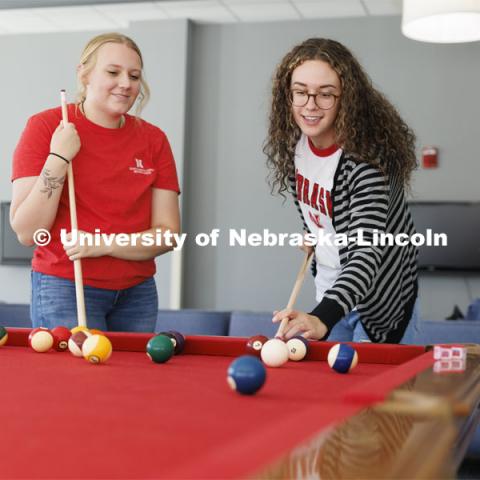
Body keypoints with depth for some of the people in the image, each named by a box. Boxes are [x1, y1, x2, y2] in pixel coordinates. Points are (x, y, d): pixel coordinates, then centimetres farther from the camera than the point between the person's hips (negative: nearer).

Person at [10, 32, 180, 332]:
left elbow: (168, 234, -2)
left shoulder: (154, 140, 1)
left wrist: (103, 243, -17)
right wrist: (58, 159, -20)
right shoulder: (46, 127, -7)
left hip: (137, 293, 4)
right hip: (64, 288, -3)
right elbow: (26, 233, -11)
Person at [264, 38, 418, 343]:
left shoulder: (367, 159, -30)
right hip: (329, 284, 7)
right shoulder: (293, 143, -9)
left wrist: (322, 318, -54)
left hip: (380, 295, -6)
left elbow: (366, 253, -41)